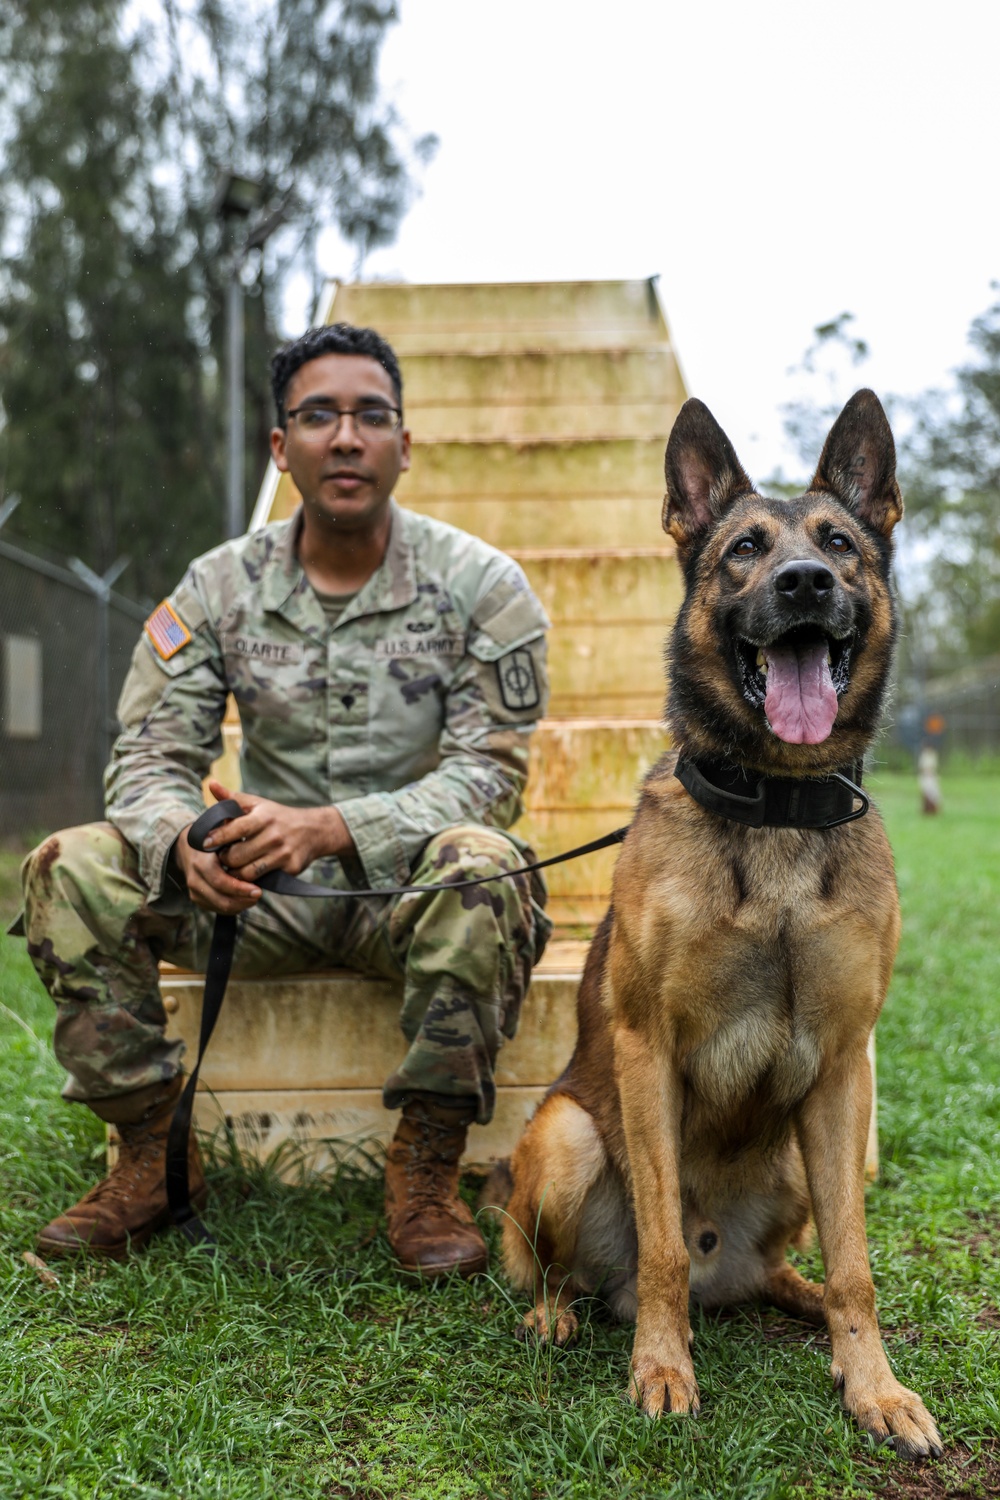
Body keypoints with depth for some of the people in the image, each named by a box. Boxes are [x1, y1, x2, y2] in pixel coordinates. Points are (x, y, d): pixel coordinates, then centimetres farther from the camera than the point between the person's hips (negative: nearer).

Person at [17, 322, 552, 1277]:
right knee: (70, 868, -17)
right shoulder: (219, 586, 1)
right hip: (260, 889, 3)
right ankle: (153, 1155, -5)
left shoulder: (481, 585, -7)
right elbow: (149, 755, -3)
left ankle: (425, 1171, -20)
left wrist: (332, 827, -30)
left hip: (407, 883, -2)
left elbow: (489, 772, -13)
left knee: (481, 868, -36)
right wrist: (185, 841, -28)